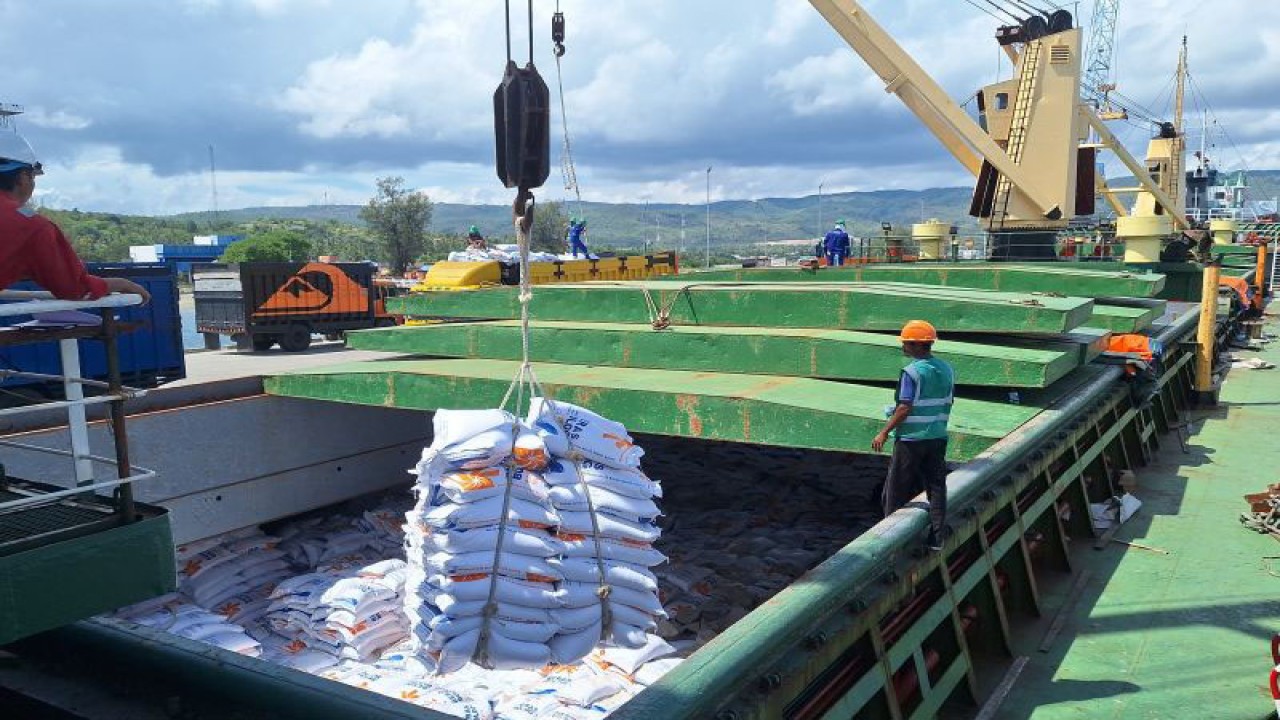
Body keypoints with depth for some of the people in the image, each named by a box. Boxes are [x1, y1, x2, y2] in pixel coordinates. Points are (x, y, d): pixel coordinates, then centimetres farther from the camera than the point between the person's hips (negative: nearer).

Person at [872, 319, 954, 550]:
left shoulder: (912, 372, -15)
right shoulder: (946, 370, 7)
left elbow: (905, 408, -19)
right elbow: (947, 405, 12)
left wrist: (884, 433, -14)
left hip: (911, 438, -7)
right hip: (938, 436, 7)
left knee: (897, 488, 6)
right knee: (936, 486, 9)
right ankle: (937, 538, 11)